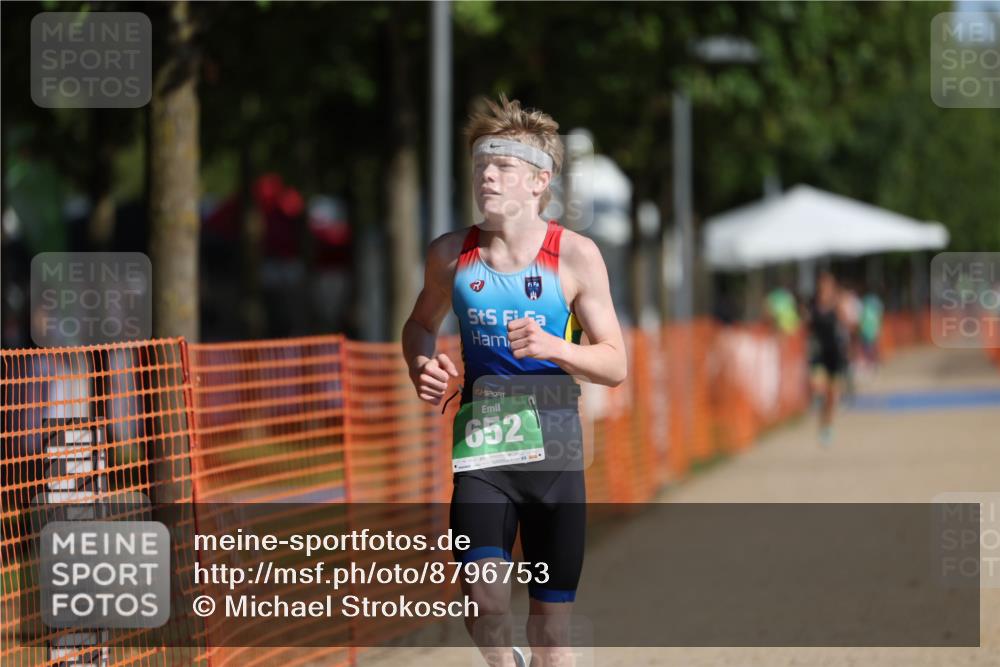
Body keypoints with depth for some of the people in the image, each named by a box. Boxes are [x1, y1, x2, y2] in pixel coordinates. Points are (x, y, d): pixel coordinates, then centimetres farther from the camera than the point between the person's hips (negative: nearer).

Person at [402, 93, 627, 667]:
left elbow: (615, 365, -2)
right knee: (485, 601, -19)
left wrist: (553, 347, -21)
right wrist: (422, 365, -1)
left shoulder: (576, 256, -4)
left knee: (552, 617, 5)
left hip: (554, 447, 0)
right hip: (480, 446, 1)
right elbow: (421, 323, 22)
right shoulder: (451, 255, 3)